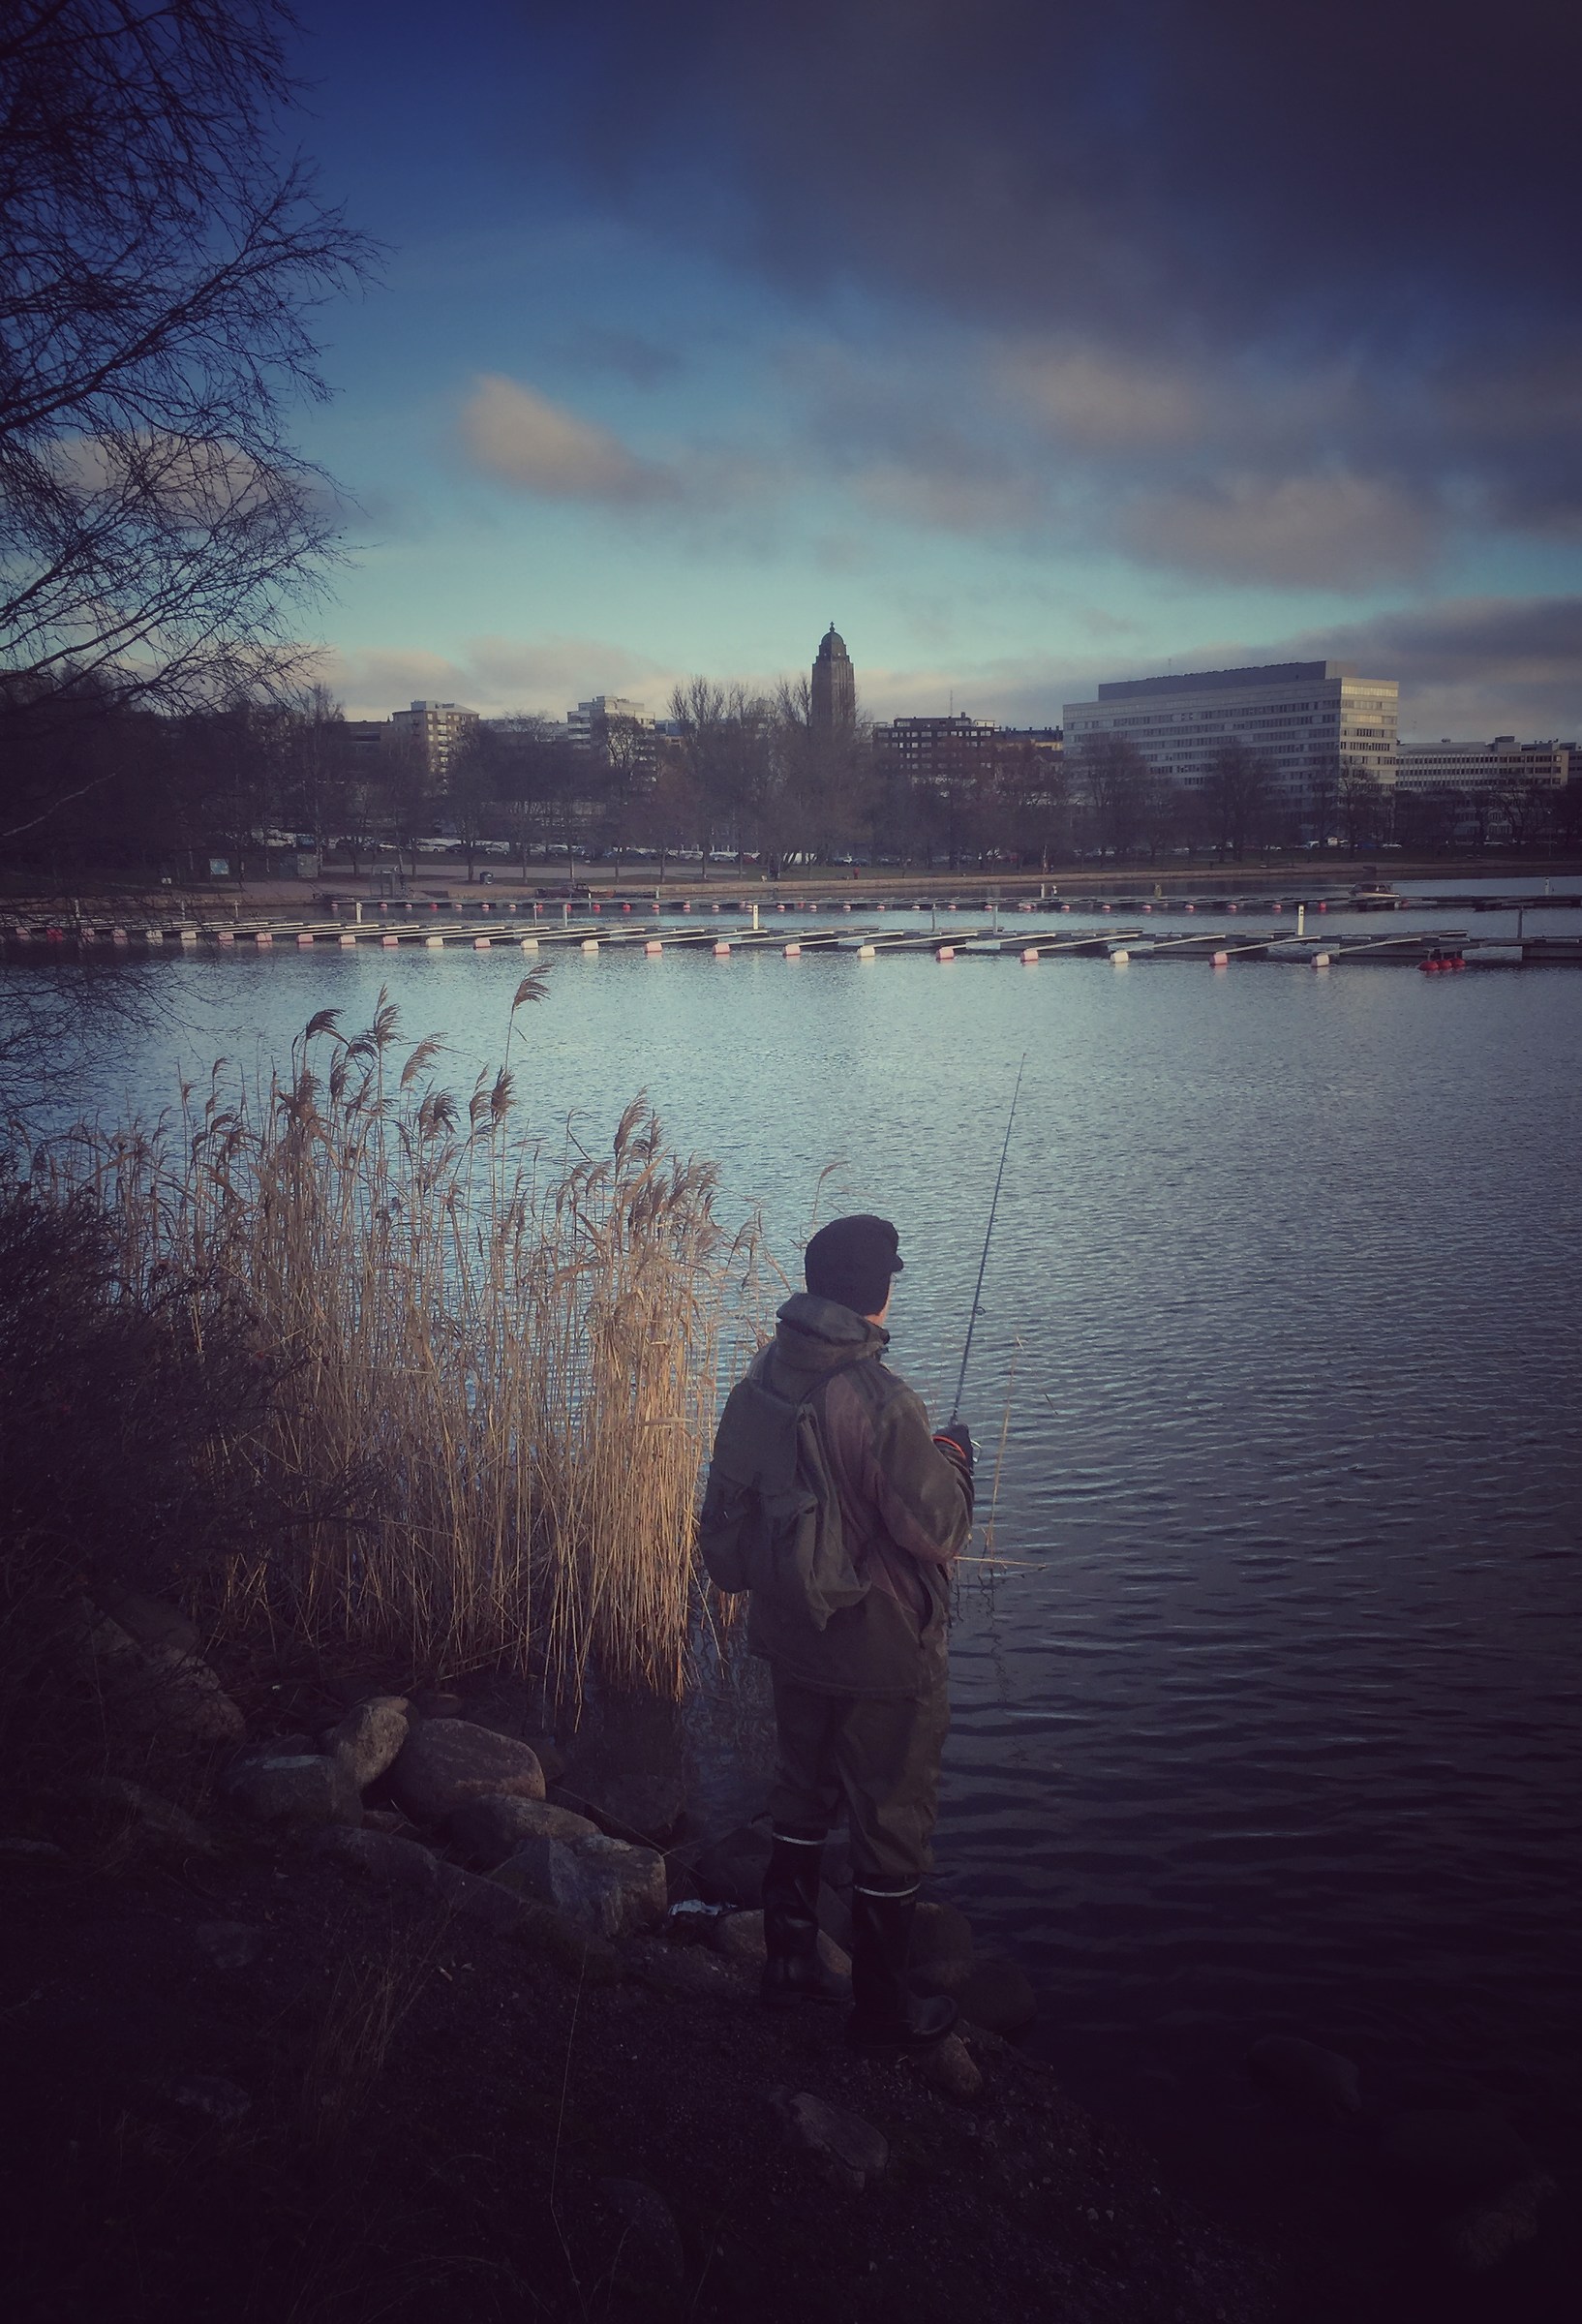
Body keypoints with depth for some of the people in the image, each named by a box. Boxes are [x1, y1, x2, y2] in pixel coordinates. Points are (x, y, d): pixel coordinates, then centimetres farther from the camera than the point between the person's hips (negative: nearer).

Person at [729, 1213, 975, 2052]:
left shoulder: (767, 1375, -4)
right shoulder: (881, 1401, -28)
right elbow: (938, 1533, -22)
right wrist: (954, 1459, -2)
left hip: (790, 1636, 7)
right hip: (882, 1652, -7)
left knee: (802, 1797, 24)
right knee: (892, 1825, 11)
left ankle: (789, 1961, 38)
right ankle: (882, 2009, 24)